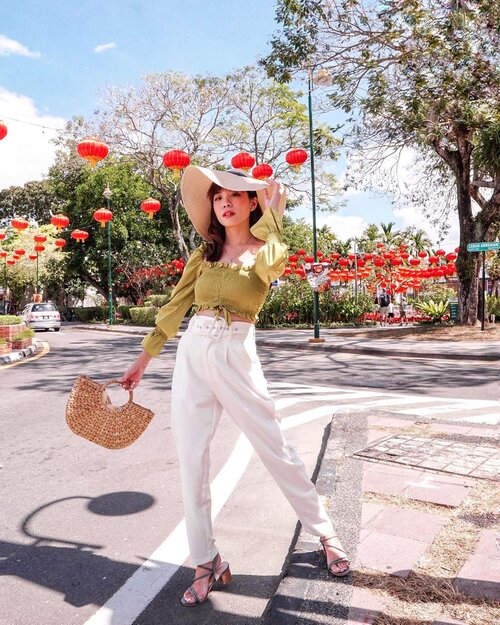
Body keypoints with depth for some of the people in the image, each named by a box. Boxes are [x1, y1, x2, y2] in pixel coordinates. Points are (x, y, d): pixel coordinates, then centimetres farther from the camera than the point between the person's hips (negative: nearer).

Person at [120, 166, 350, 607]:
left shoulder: (268, 249, 2)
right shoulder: (204, 254, 13)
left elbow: (269, 266, -25)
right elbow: (174, 308, 13)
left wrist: (271, 214, -10)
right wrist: (142, 360, 13)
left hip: (236, 356, -4)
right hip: (192, 355, 4)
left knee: (276, 451, 4)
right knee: (191, 461, 4)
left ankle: (326, 534, 28)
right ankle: (207, 563, 22)